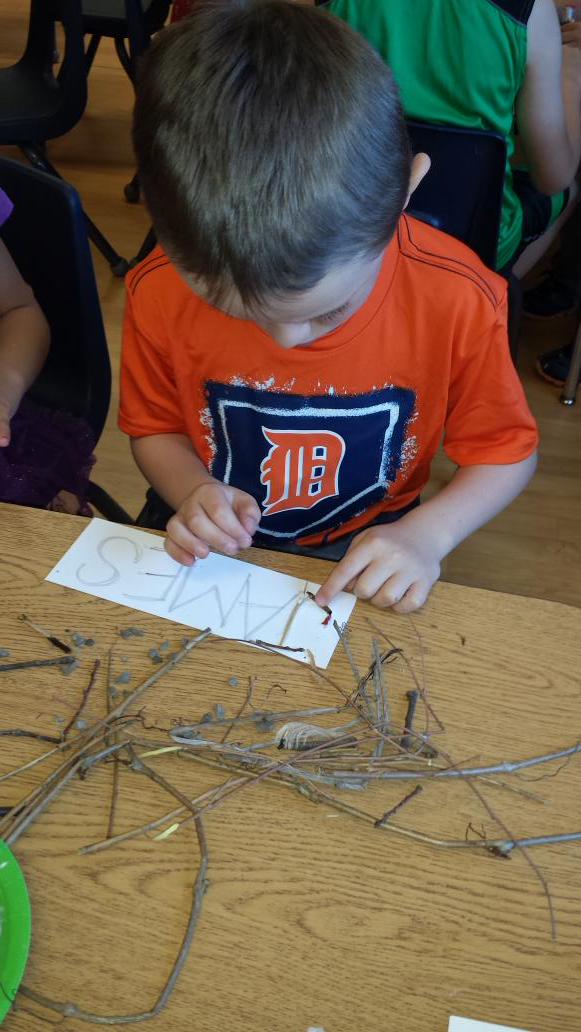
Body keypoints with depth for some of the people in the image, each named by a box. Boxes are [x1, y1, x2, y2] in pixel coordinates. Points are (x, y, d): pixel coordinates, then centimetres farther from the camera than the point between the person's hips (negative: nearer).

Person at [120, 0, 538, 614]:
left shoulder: (457, 298, -21)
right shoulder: (160, 291, -18)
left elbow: (506, 451, -6)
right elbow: (154, 428, 0)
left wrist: (426, 534, -22)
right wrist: (194, 491, -20)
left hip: (362, 560, 0)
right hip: (211, 546, 1)